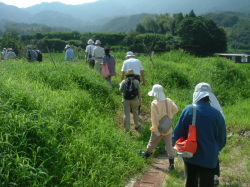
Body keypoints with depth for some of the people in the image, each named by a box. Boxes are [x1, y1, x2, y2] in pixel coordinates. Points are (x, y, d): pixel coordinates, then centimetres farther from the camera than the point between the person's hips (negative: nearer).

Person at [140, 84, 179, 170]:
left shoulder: (154, 103, -21)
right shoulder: (168, 101, -8)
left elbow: (154, 118, -21)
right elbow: (176, 109, -4)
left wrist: (156, 130, -13)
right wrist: (169, 116, 6)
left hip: (159, 129, -3)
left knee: (152, 142, 20)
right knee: (169, 145, 8)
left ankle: (147, 153, 44)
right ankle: (171, 163, 8)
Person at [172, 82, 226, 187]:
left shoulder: (189, 110, -12)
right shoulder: (217, 114, -11)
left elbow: (178, 132, -5)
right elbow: (222, 139, 0)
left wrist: (175, 143, 15)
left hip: (190, 155, 1)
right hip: (209, 158, -1)